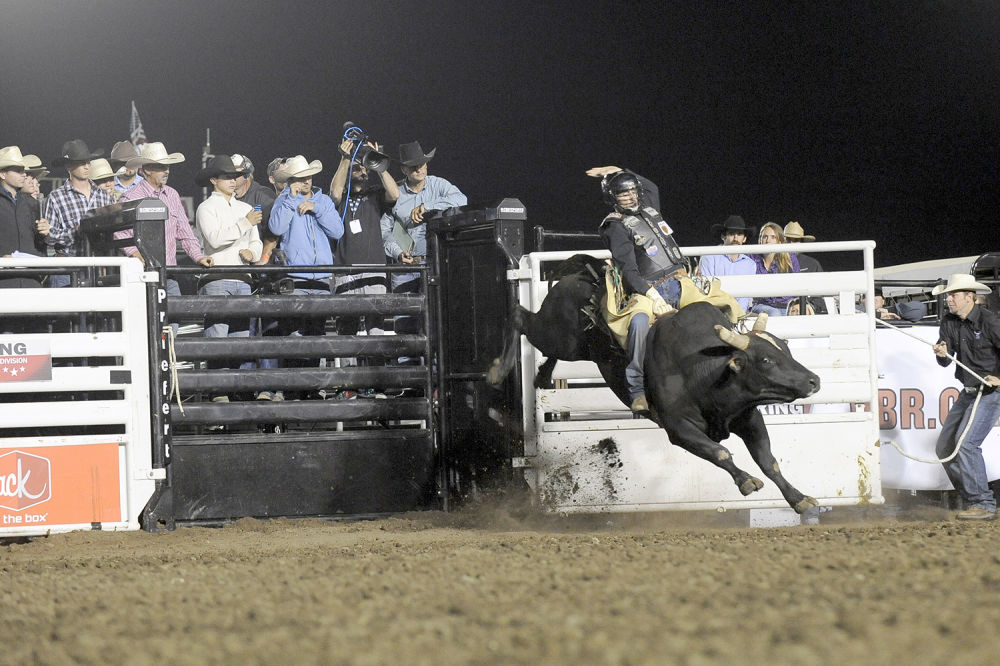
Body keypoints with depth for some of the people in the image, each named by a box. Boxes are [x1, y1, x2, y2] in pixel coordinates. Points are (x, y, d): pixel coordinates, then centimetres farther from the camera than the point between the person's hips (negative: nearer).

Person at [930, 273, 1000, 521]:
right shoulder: (949, 322, 5)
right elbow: (945, 361, 4)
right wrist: (942, 354, -17)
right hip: (968, 392, 9)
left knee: (966, 442, -22)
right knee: (945, 447, 7)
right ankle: (973, 500, 16)